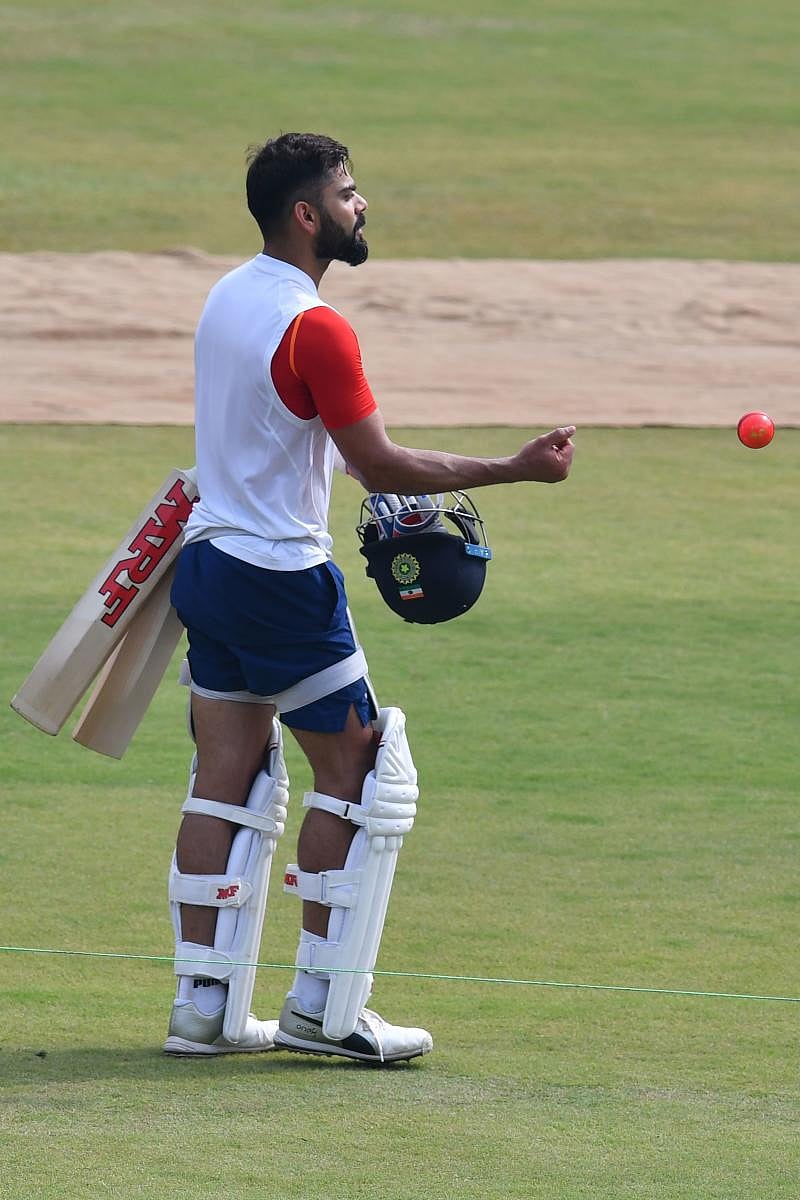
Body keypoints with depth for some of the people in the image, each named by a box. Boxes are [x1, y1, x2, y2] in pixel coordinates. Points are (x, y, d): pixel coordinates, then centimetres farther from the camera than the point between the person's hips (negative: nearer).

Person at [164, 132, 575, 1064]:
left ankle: (201, 1006, 8)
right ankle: (318, 1004, 0)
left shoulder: (227, 298, 9)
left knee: (224, 780, 8)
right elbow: (379, 466, -17)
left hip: (208, 562, 8)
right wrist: (515, 470, -11)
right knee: (354, 770, 1)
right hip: (283, 582, -8)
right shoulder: (313, 328, -19)